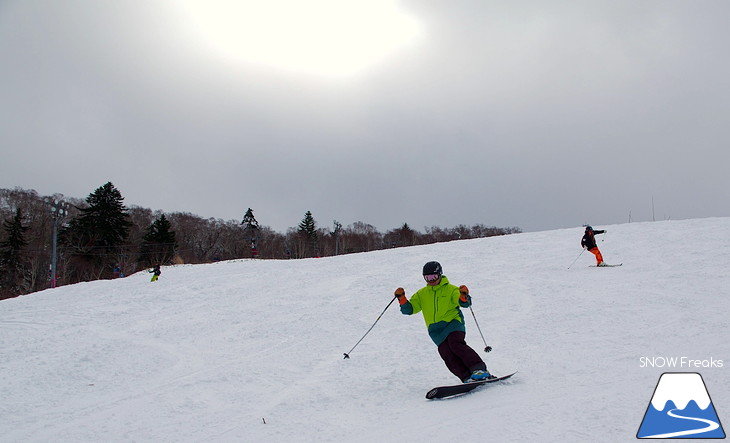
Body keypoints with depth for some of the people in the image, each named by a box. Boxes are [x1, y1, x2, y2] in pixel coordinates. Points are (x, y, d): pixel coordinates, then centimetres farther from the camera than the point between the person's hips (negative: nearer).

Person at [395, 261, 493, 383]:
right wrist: (402, 299, -5)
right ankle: (467, 377, -19)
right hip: (436, 331, 3)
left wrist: (464, 296, -31)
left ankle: (479, 370, -28)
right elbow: (409, 309, 14)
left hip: (452, 322, -3)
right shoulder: (421, 294, 16)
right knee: (446, 353, -16)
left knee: (455, 344, -28)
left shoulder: (450, 289, 5)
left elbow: (464, 303, -7)